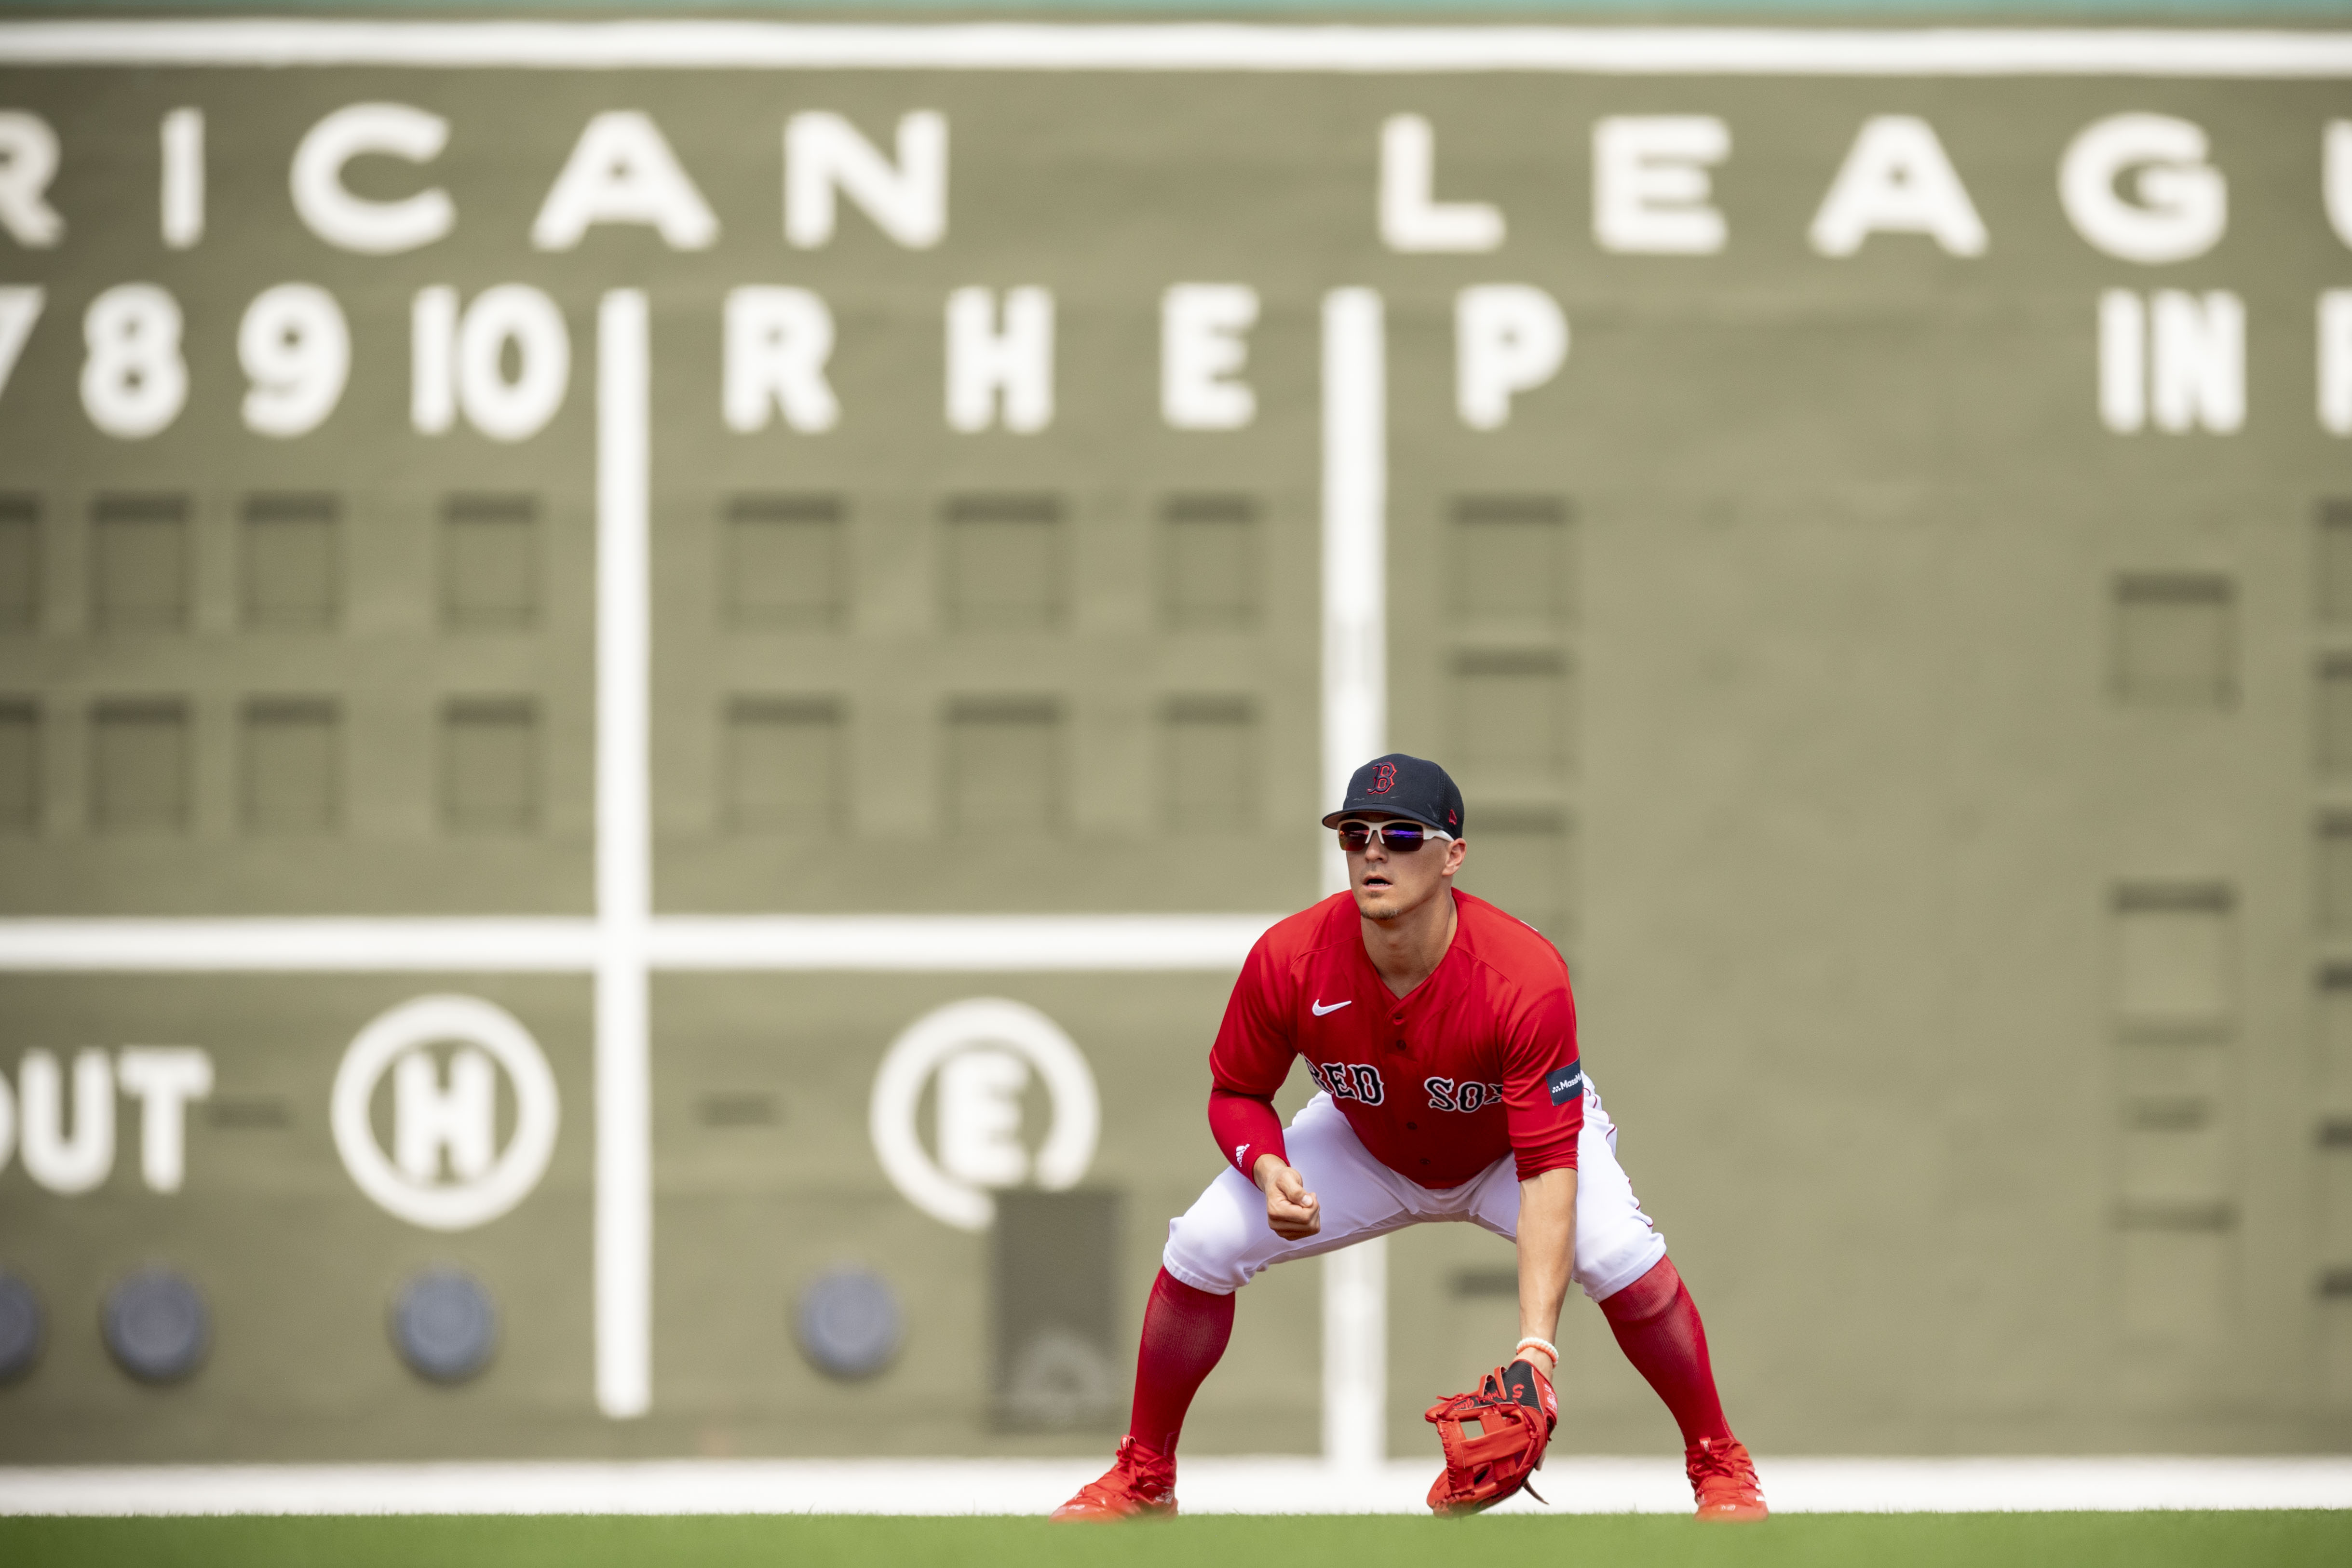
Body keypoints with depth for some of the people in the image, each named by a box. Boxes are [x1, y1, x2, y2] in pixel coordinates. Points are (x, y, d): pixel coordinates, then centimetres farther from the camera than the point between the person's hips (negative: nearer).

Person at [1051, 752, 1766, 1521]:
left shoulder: (1526, 977, -39)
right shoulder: (1288, 960, -31)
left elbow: (1548, 1169, -40)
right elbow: (1236, 1094, -12)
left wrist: (1536, 1346, -48)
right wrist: (1268, 1170, -36)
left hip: (1507, 1151, -2)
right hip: (1364, 1146, 3)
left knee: (1617, 1252, -29)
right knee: (1202, 1244, -14)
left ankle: (1721, 1470, -8)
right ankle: (1143, 1480, 8)